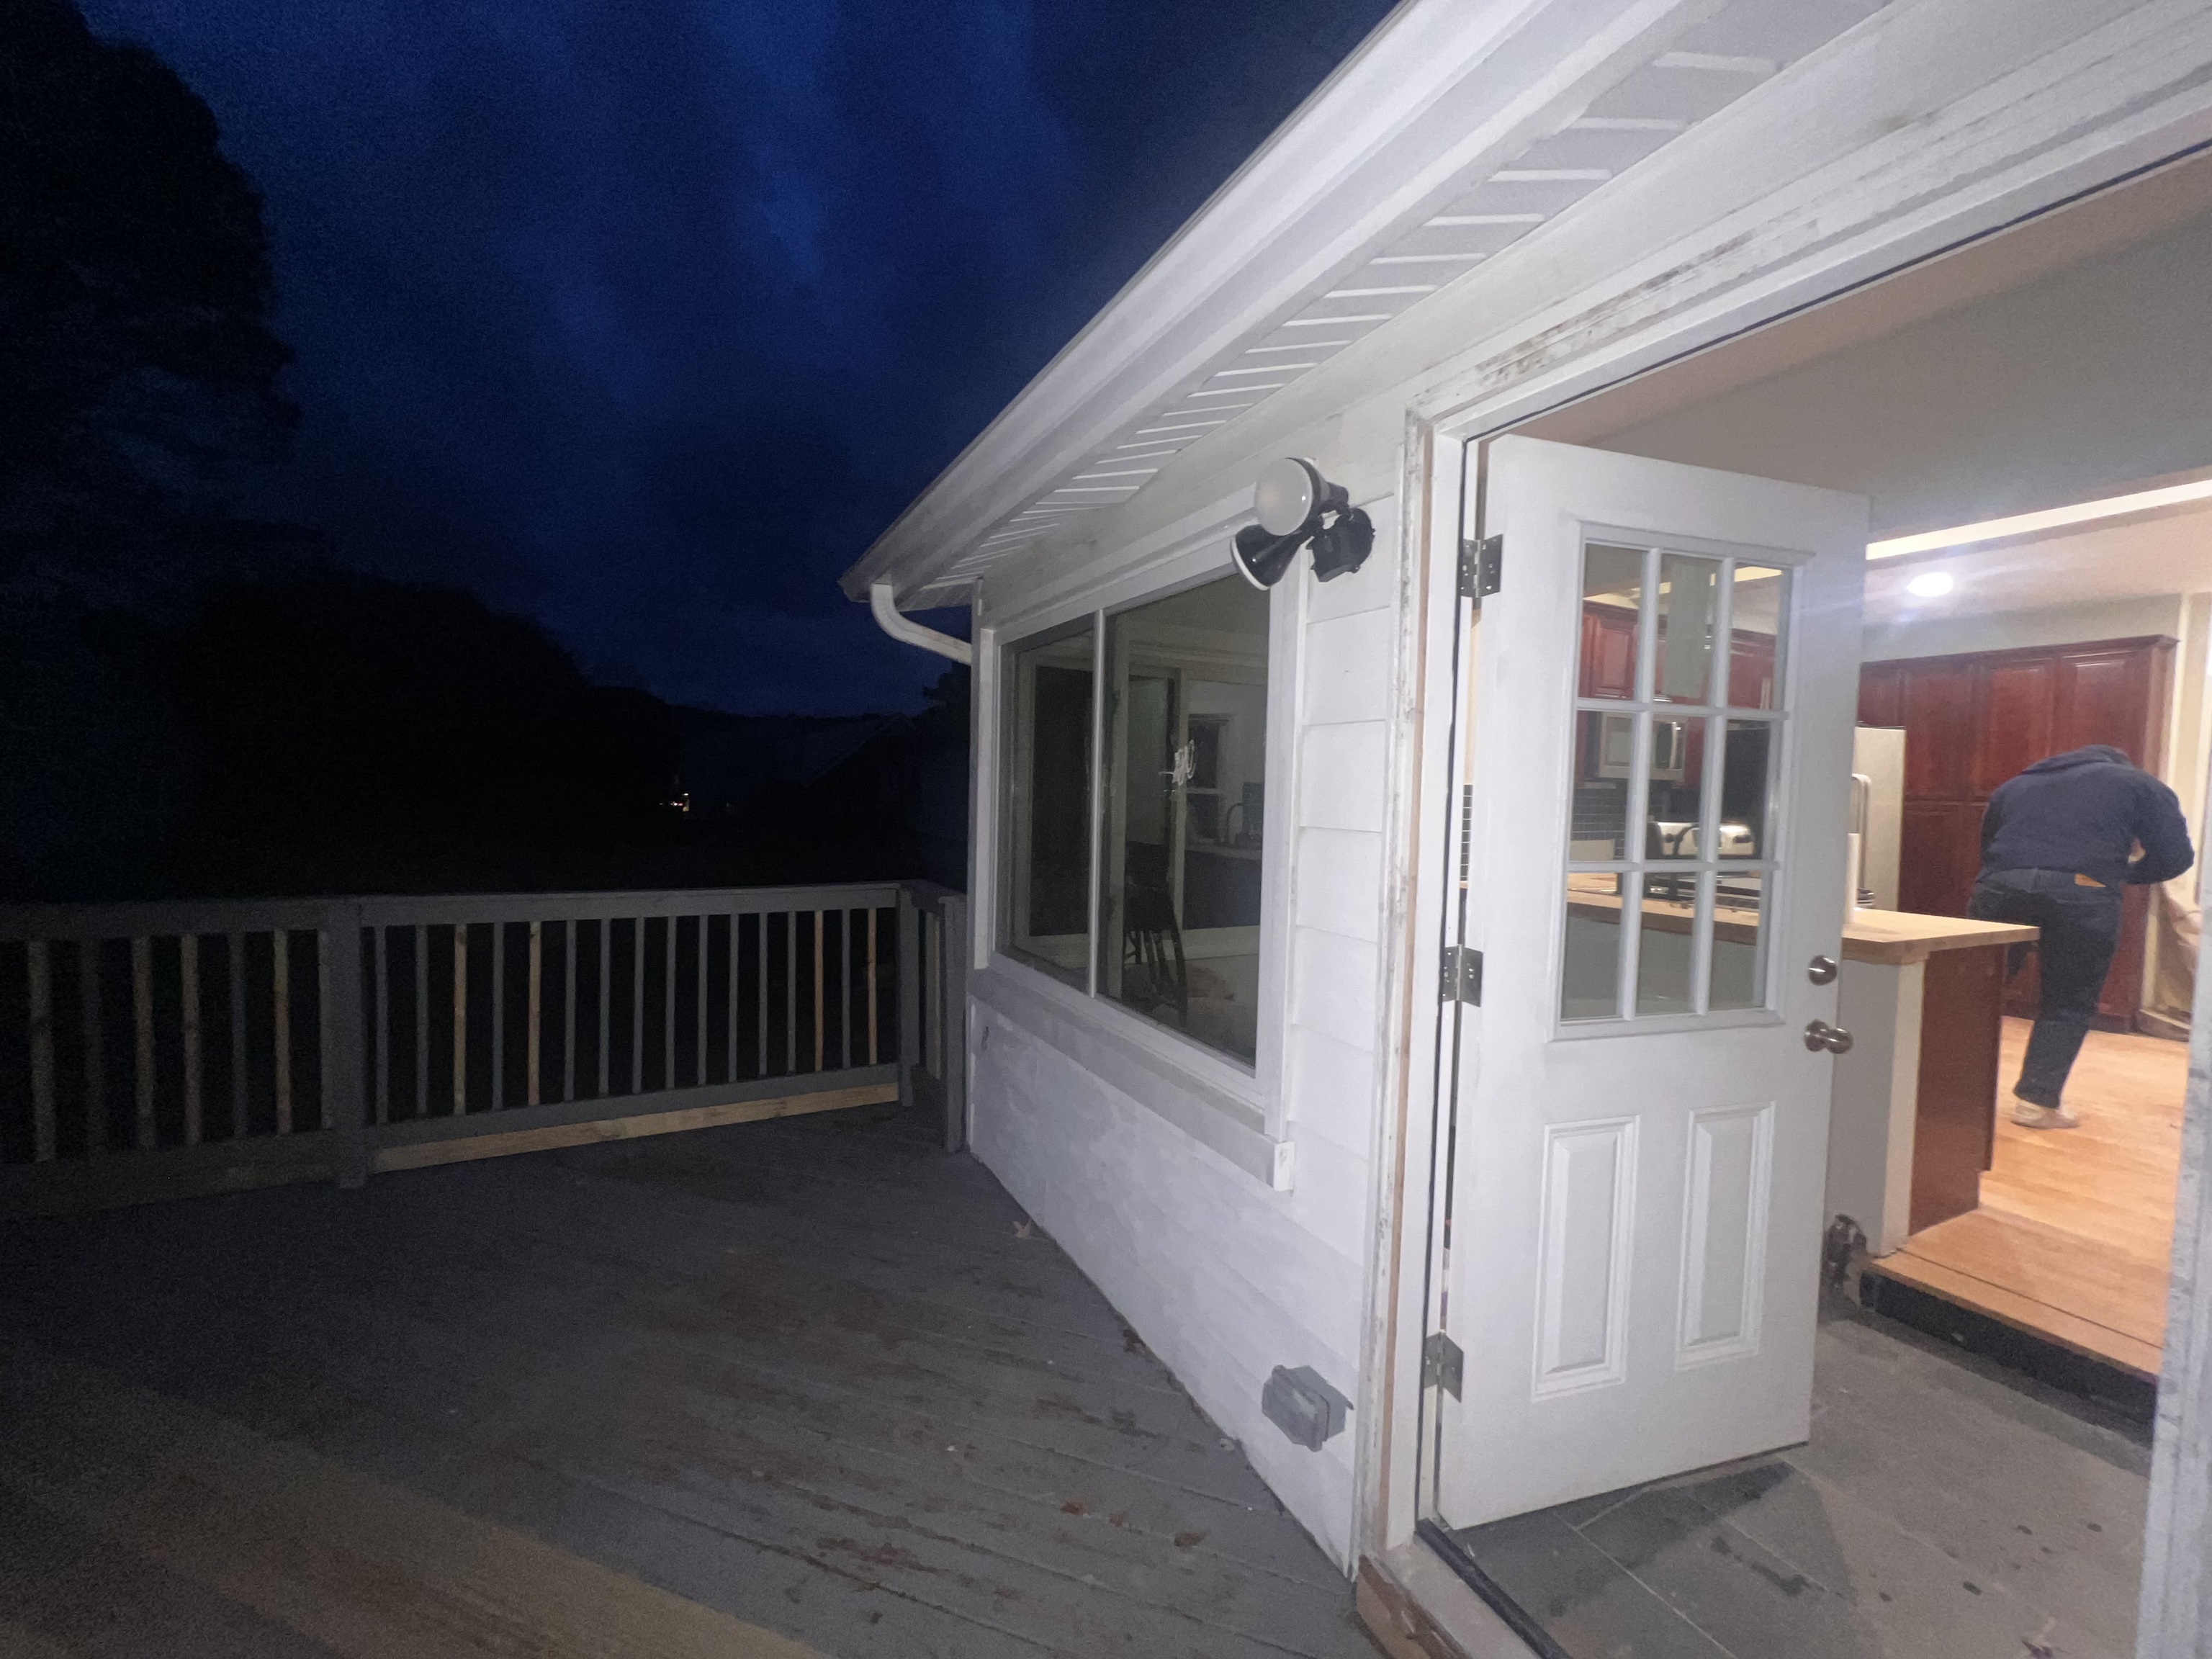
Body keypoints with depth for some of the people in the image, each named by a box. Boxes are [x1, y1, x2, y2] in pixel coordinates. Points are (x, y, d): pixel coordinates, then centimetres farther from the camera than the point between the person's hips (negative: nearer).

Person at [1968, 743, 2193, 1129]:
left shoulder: (2014, 785, 31)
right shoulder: (2139, 785, 23)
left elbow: (1986, 847, 28)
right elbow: (2175, 855, 16)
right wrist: (2126, 874, 31)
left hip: (2000, 888, 2)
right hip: (2083, 894, -2)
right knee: (2069, 1004, 12)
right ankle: (2036, 1101, 10)